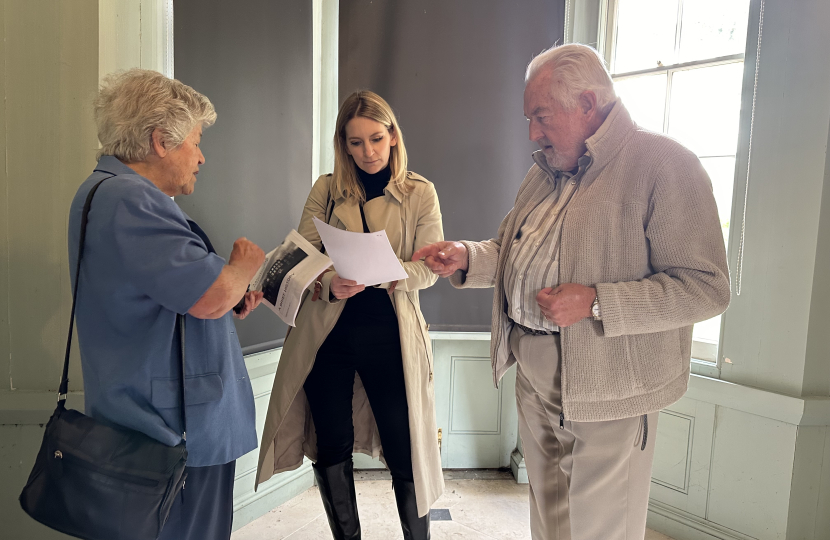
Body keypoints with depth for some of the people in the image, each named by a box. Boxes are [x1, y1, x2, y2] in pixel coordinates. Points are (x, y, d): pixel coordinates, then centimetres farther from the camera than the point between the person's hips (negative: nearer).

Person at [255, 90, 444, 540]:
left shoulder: (420, 194, 3)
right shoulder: (326, 190, 6)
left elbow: (427, 269, -4)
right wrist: (329, 283, -22)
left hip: (387, 333, -1)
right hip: (326, 332, 2)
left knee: (403, 449, 3)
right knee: (331, 447, 10)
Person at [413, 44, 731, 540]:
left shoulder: (664, 163, -15)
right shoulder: (547, 171, 11)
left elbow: (706, 288, -19)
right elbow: (513, 251, 19)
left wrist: (595, 302, -25)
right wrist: (466, 257, 0)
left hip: (606, 392, -7)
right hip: (534, 374, 7)